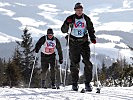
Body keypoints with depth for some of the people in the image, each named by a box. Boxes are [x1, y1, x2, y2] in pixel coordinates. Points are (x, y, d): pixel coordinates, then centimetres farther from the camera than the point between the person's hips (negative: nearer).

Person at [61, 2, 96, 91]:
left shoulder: (86, 19, 4)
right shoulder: (71, 18, -1)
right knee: (74, 63, 1)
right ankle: (74, 83, 12)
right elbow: (64, 30, -4)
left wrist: (93, 38, -3)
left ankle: (87, 83, -6)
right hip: (73, 42, -1)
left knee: (87, 62, -9)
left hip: (84, 42, 1)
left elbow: (91, 29, 13)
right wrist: (67, 24, -23)